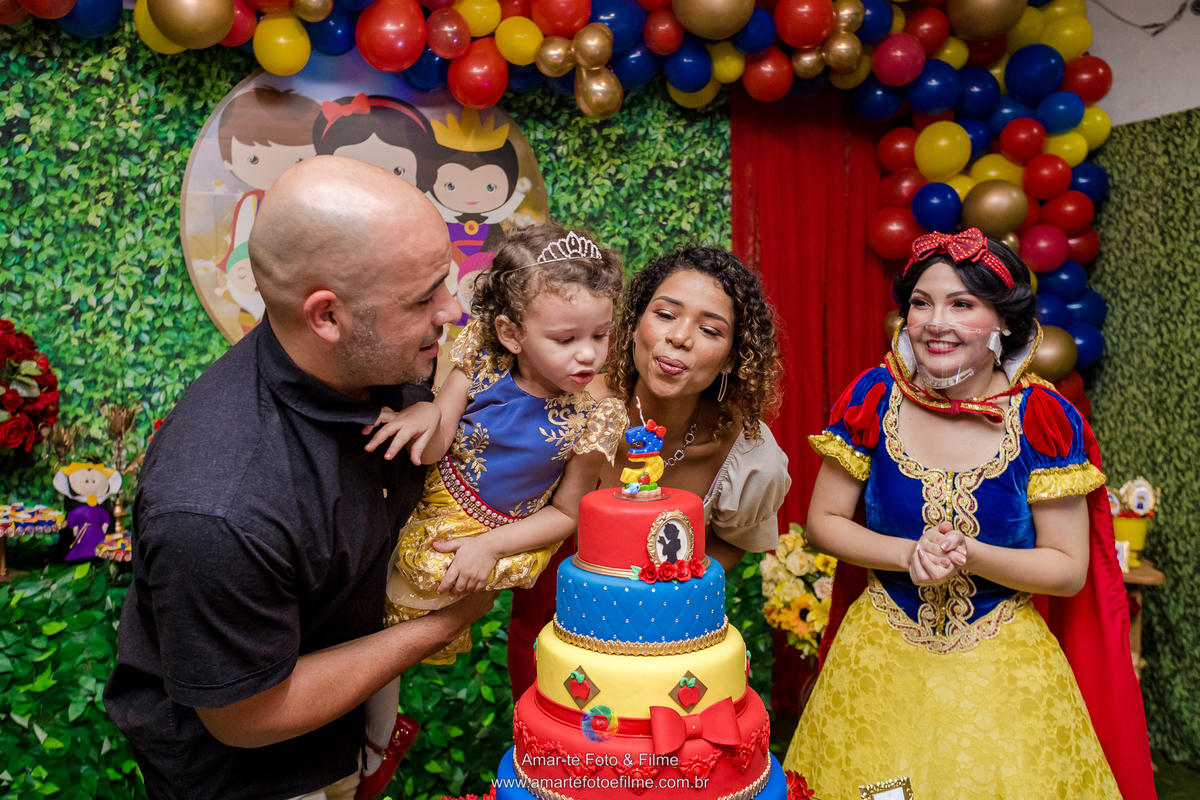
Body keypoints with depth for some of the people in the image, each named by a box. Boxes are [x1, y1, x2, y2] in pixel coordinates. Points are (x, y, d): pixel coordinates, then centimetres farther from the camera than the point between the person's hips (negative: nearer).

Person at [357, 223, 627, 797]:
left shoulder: (589, 422, -22)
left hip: (486, 540, -3)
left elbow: (564, 513, -11)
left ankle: (375, 748, 36)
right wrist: (427, 414, -37)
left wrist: (491, 546, -21)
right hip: (424, 508, 3)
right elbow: (433, 448, -14)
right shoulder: (480, 363, -17)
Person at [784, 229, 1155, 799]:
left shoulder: (1045, 419, -12)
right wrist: (909, 554, -18)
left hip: (1004, 663, 0)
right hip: (881, 660, 1)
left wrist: (969, 557, -23)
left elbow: (1069, 569, -8)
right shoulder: (874, 399, -10)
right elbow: (823, 522, -3)